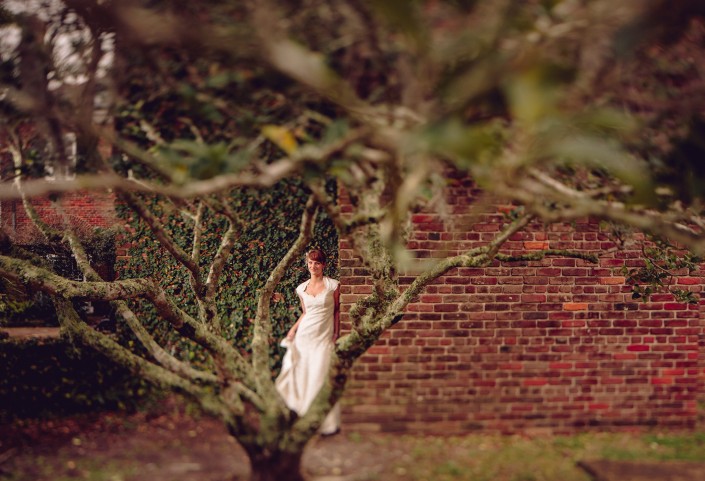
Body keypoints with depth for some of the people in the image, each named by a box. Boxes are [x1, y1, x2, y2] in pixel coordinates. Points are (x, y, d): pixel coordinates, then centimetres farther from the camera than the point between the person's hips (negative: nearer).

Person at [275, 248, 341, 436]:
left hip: (324, 338, -4)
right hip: (304, 335, 4)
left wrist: (336, 334, 1)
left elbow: (337, 310, 5)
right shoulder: (302, 288, 8)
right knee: (301, 376, 3)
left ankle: (328, 423, 4)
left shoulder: (333, 285, -2)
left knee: (320, 378, -6)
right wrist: (293, 329, 6)